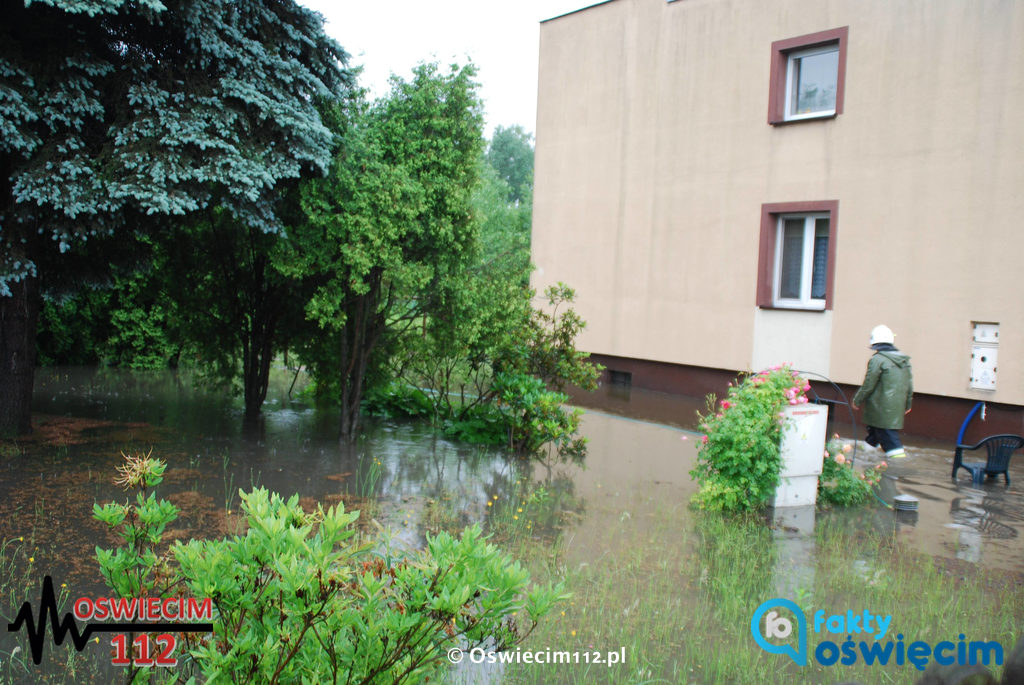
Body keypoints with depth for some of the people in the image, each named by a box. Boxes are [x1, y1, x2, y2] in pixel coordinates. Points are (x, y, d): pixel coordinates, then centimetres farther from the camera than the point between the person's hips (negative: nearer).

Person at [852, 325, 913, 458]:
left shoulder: (877, 360, -13)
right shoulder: (905, 360, 11)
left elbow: (868, 385, -11)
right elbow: (909, 385, 15)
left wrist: (857, 401, 2)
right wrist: (907, 404, 25)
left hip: (881, 406, -7)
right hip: (897, 407, 8)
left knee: (888, 434, -6)